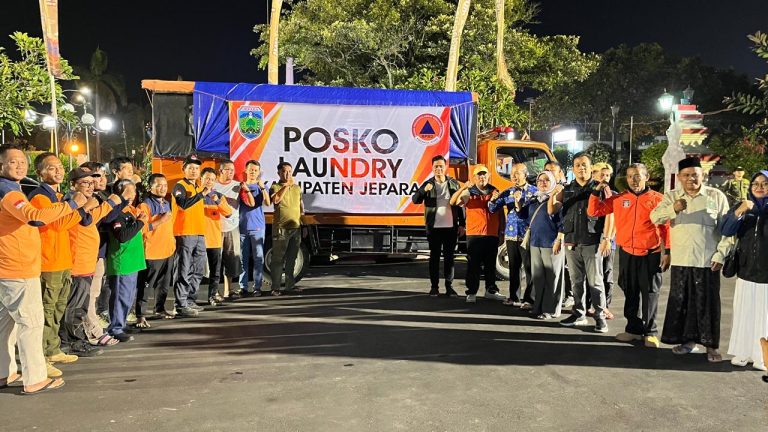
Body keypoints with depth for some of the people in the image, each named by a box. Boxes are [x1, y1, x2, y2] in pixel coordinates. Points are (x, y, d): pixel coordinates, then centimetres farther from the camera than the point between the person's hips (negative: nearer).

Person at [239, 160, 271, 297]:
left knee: (258, 258, -2)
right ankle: (243, 288, 9)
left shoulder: (262, 187, 7)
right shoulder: (241, 186, 9)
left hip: (258, 227, -1)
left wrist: (262, 188, -22)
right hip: (242, 226, 1)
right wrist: (246, 189, -15)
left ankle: (257, 287, 2)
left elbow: (268, 203, -11)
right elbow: (250, 203, -3)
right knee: (243, 258, 4)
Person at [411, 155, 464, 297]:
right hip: (434, 227, -1)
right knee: (434, 257, 5)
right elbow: (415, 200, -6)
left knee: (449, 257, 6)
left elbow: (461, 204, 7)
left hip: (451, 227, 1)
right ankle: (434, 286, 12)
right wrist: (424, 190, -26)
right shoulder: (428, 184, 2)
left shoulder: (454, 184, 5)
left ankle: (449, 286, 14)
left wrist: (462, 224, 4)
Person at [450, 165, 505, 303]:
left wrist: (502, 232, 11)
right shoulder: (469, 192, 1)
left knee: (491, 264, 12)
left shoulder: (495, 192, 11)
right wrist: (463, 187, -28)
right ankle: (472, 293, 6)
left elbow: (500, 214, 14)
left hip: (492, 235, 3)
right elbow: (453, 202, -15)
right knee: (474, 265, -1)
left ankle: (491, 290, 23)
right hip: (474, 235, -3)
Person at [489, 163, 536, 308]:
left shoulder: (534, 191, -2)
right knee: (513, 267, 11)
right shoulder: (507, 192, 11)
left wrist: (520, 206, -20)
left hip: (527, 235, -4)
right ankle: (514, 297, 20)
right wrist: (493, 200, -10)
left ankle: (529, 300, 4)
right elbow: (493, 209, 10)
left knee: (529, 268, -1)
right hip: (511, 235, 5)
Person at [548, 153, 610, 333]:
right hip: (571, 242, 4)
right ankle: (579, 314, 19)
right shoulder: (566, 190, 12)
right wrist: (553, 194, -12)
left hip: (592, 242, -4)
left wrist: (606, 238, -12)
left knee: (595, 281, -2)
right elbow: (551, 210, 7)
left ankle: (600, 316, 4)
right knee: (576, 281, 11)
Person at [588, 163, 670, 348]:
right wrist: (597, 191, -3)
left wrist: (667, 252, -6)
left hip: (650, 255, -3)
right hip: (627, 254, 3)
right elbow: (593, 211, 7)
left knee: (650, 294, 4)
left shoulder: (657, 199, -3)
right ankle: (634, 328, 25)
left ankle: (650, 332, 16)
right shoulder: (619, 199, 5)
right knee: (630, 293, 12)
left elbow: (667, 227, -2)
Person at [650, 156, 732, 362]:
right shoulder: (671, 197, 6)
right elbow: (654, 217, -9)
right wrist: (673, 209, -28)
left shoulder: (716, 196, 2)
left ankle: (712, 345, 14)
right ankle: (688, 340, 22)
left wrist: (721, 254, -7)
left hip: (707, 261, -2)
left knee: (708, 303, 3)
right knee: (680, 302, 8)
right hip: (680, 260, 2)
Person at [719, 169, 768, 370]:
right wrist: (738, 212, -22)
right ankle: (744, 352, 18)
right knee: (744, 314, 8)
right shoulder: (742, 206, 6)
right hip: (746, 271, 2)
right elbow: (725, 230, -8)